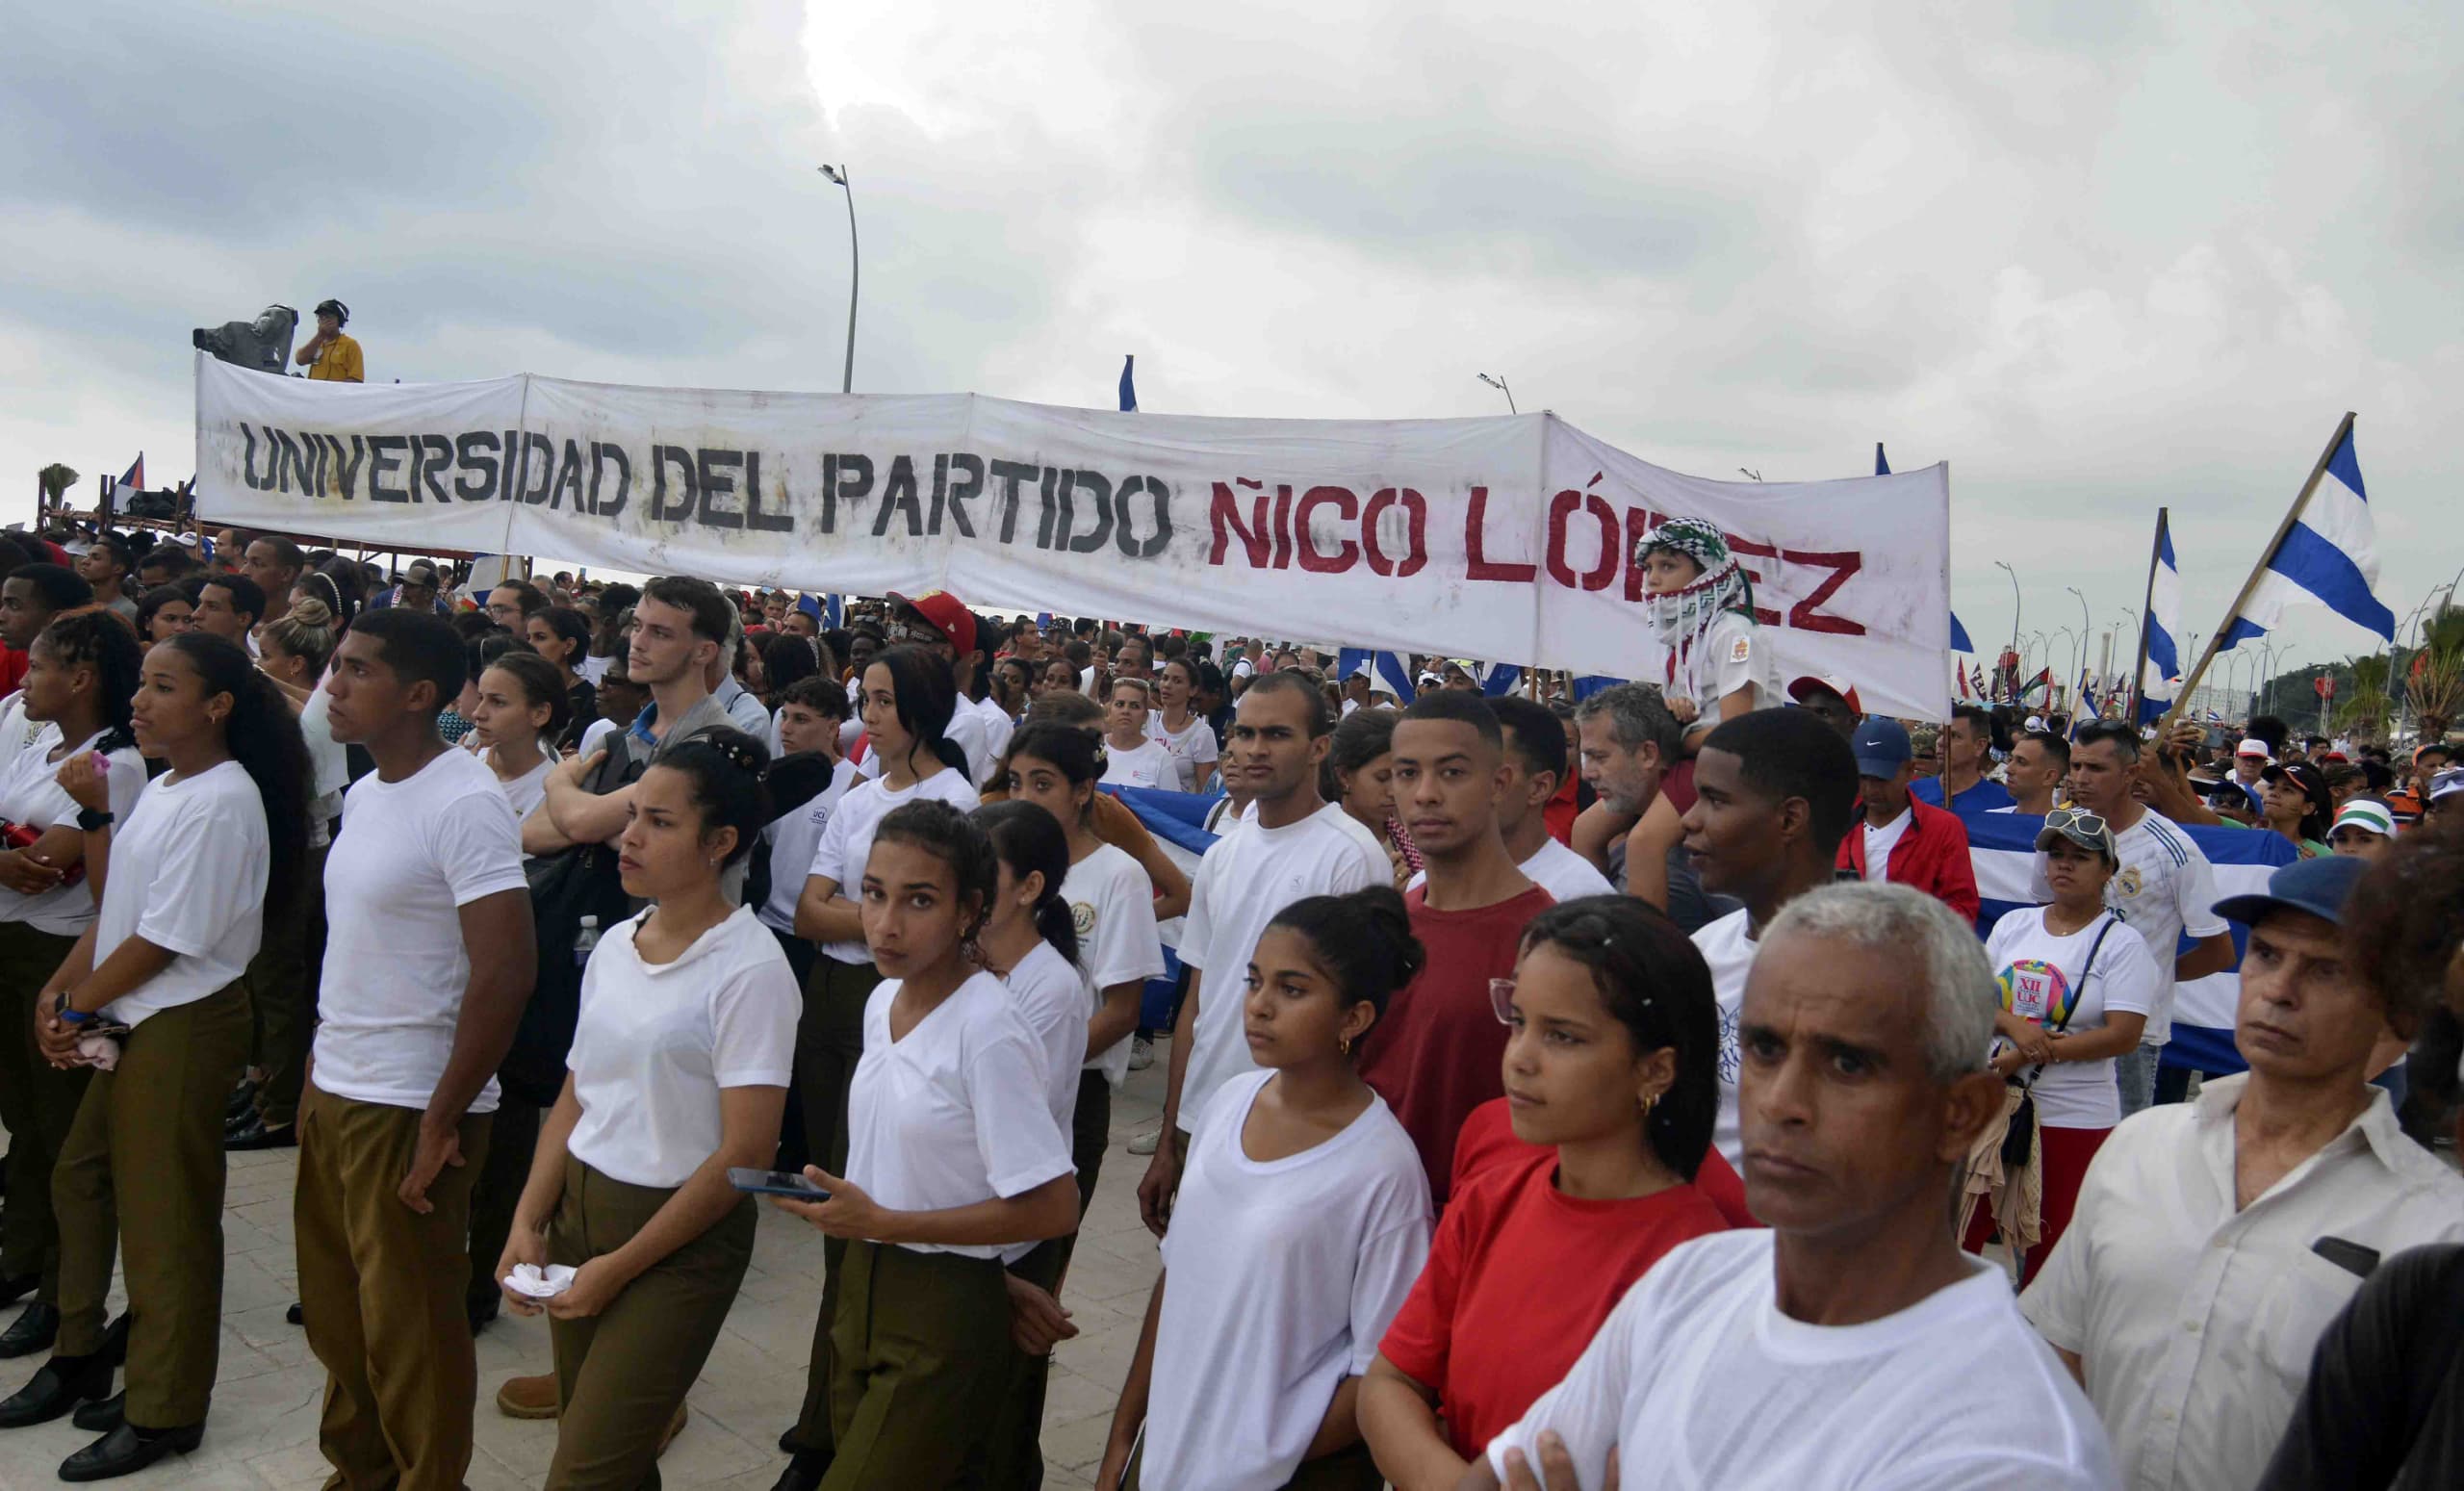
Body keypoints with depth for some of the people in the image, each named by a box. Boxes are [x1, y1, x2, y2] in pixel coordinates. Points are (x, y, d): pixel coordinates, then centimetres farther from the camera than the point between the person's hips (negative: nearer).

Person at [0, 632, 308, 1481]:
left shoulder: (221, 802, -20)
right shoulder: (163, 788, 9)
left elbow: (162, 940, -19)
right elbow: (116, 904, 13)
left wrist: (76, 1008, -8)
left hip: (184, 1025, -9)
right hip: (131, 1020, 9)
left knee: (164, 1217, 1)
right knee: (79, 1180, 20)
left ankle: (163, 1413, 14)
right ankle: (80, 1358, 38)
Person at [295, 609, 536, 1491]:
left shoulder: (464, 803, -18)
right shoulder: (363, 795, 9)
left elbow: (506, 970, -22)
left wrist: (443, 1120, -19)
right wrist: (320, 1058, 12)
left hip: (409, 1109, -8)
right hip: (332, 1089, 8)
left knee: (409, 1327, 6)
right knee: (336, 1310, 20)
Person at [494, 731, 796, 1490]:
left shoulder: (750, 969, -16)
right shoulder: (614, 945, 4)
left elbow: (744, 1154, -17)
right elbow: (576, 1096, 11)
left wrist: (618, 1267, -13)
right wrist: (528, 1223, 0)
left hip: (678, 1238, -6)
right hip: (578, 1207, 6)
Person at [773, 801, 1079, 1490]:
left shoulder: (989, 1031, -21)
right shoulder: (883, 1001, 2)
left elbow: (1053, 1208, -22)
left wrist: (882, 1223, -19)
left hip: (943, 1314, -7)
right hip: (863, 1289, 7)